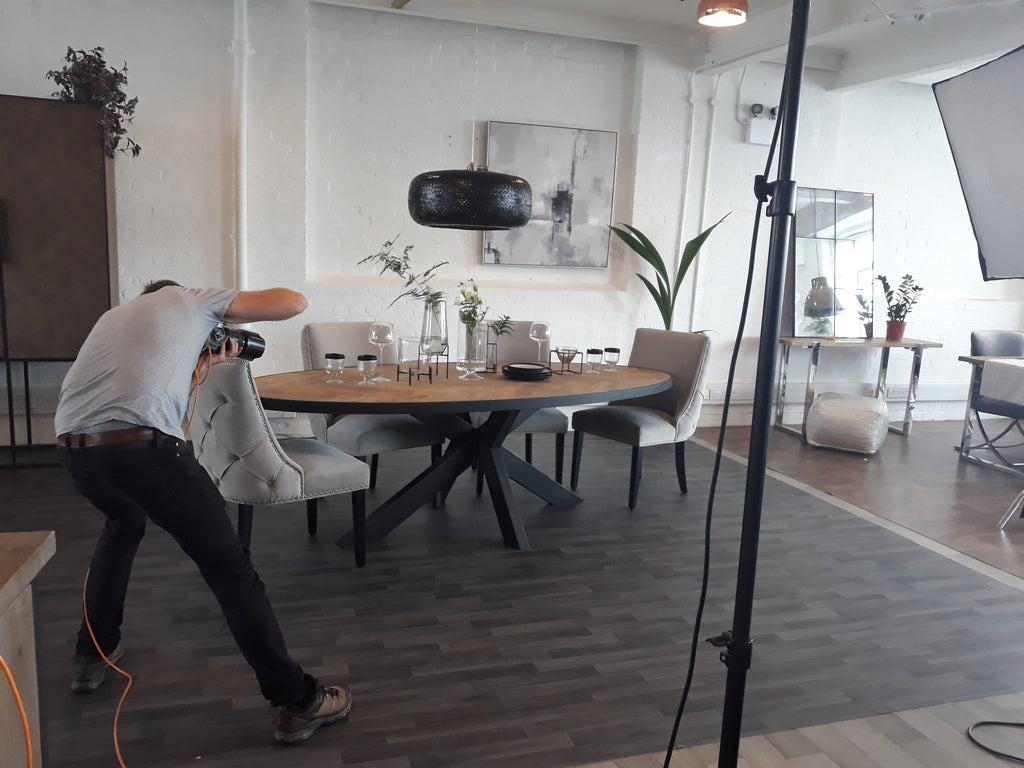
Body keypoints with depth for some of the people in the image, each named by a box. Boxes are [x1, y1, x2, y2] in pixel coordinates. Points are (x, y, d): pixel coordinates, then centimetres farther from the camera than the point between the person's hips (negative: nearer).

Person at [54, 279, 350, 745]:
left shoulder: (115, 316, 35)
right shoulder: (193, 299, 19)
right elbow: (295, 302, 14)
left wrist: (199, 367, 34)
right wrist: (233, 316, 29)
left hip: (71, 445, 7)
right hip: (139, 445, -6)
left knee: (122, 527, 38)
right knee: (229, 567, 2)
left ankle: (91, 656, 48)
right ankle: (298, 703, 8)